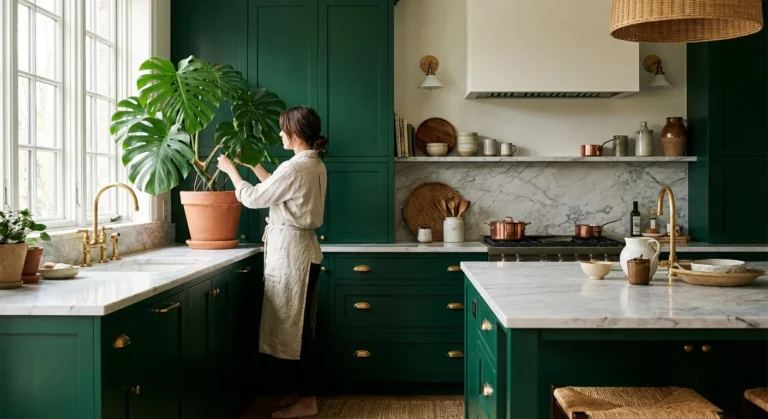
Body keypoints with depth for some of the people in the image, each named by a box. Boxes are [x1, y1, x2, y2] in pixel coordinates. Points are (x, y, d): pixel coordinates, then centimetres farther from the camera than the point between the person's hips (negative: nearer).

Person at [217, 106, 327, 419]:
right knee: (300, 327, 14)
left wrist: (230, 170, 4)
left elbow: (253, 198, -10)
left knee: (296, 328, -2)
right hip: (300, 250, 10)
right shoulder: (315, 165, 11)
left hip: (291, 251, -10)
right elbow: (275, 189, 22)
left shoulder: (295, 168, -19)